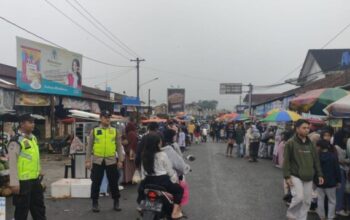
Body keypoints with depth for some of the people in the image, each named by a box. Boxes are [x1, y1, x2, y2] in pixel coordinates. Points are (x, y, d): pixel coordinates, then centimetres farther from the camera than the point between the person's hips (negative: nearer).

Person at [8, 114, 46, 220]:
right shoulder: (16, 141, -16)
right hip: (23, 181, -8)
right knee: (22, 209, 7)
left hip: (35, 179, 8)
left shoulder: (33, 138, 10)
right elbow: (12, 163, -18)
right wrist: (14, 183, -20)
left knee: (39, 206, 18)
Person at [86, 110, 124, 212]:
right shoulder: (94, 131, 4)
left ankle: (116, 202, 20)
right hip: (97, 161, 0)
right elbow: (89, 147, 6)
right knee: (96, 183, 6)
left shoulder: (115, 131, 6)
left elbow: (119, 146, 7)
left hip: (111, 161, 1)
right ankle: (95, 203, 19)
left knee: (113, 182, 7)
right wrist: (88, 160, 1)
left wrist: (120, 160, 2)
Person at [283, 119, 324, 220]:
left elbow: (316, 160, 14)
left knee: (307, 201, 7)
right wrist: (287, 176, -14)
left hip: (308, 177, 5)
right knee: (299, 197, -14)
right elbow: (286, 161, -9)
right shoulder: (290, 143, -9)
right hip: (295, 176, -5)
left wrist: (319, 174, 10)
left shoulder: (310, 143, 8)